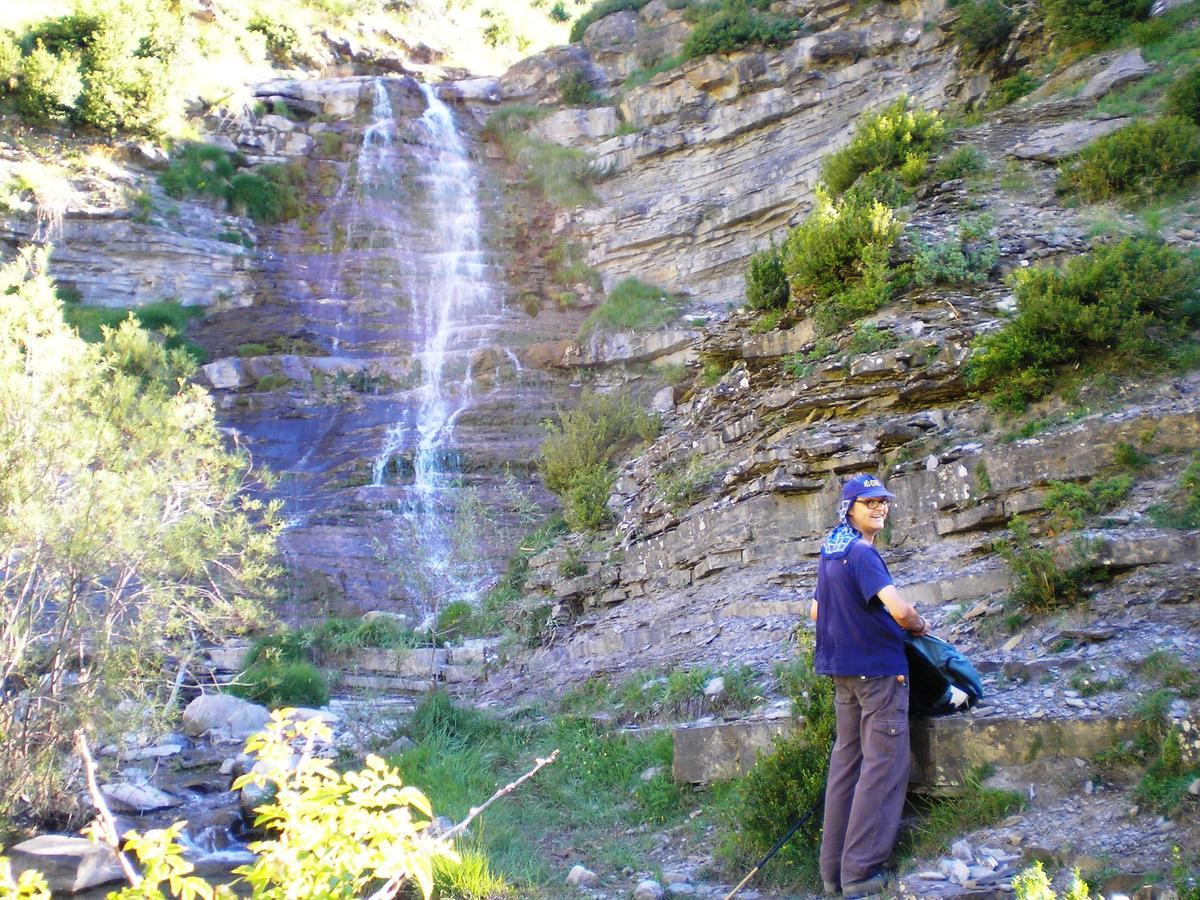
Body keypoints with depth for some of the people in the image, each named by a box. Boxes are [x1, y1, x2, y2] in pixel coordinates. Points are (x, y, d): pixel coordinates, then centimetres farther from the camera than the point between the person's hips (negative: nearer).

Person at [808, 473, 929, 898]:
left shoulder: (829, 553, 12)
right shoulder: (862, 553, -17)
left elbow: (816, 611, 21)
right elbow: (900, 610, -26)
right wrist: (918, 626, -6)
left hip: (844, 671, 9)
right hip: (879, 669, -9)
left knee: (846, 760, 12)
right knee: (883, 765, -4)